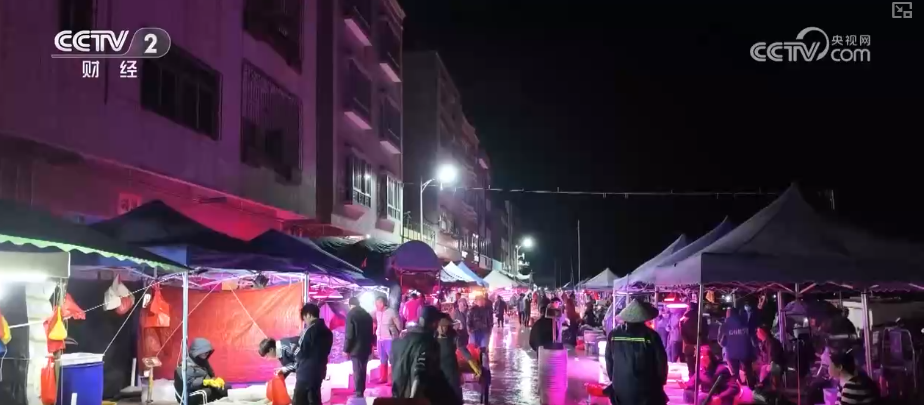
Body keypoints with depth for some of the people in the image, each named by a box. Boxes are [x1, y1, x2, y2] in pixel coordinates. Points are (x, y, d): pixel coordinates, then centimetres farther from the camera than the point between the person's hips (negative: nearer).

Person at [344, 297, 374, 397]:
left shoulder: (351, 314, -11)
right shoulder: (367, 315, 9)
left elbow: (349, 334, -15)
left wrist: (346, 349, -8)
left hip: (356, 348, -6)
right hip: (366, 348, 7)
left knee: (357, 372, -2)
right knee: (362, 371, 15)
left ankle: (359, 394, 0)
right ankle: (361, 392, 21)